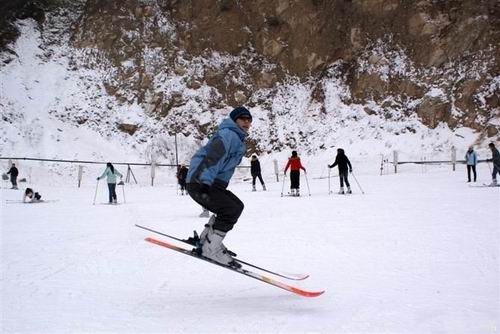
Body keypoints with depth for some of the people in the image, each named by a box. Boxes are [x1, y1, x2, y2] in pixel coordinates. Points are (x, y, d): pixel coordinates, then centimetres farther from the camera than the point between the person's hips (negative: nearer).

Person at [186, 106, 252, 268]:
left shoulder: (238, 139, 21)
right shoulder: (228, 135, -13)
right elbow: (212, 157, -27)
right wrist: (204, 182, -37)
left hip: (212, 183, 11)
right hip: (200, 182, -11)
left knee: (236, 206, 15)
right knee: (232, 210, -18)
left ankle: (206, 240, 17)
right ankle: (211, 248, -13)